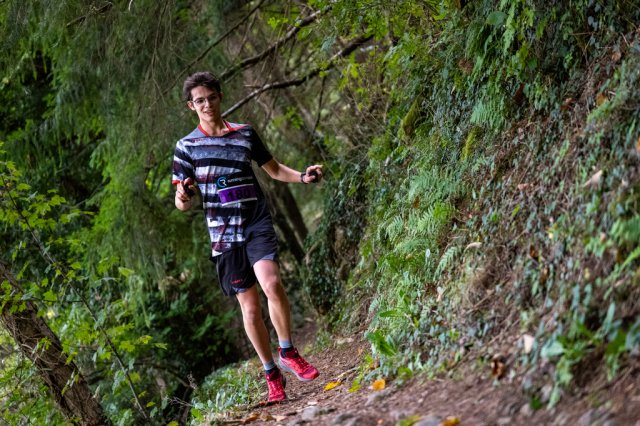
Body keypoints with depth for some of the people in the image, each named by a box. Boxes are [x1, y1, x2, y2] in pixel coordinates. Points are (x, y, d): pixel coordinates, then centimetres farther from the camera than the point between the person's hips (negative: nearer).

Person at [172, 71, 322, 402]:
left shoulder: (245, 133, 8)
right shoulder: (187, 146, 3)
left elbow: (274, 169, 21)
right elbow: (182, 204, 3)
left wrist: (303, 177, 2)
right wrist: (182, 197, -21)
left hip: (257, 223, 0)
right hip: (224, 234, 0)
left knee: (271, 284, -23)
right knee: (250, 306, 2)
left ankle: (288, 353, -5)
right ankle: (272, 374, 15)